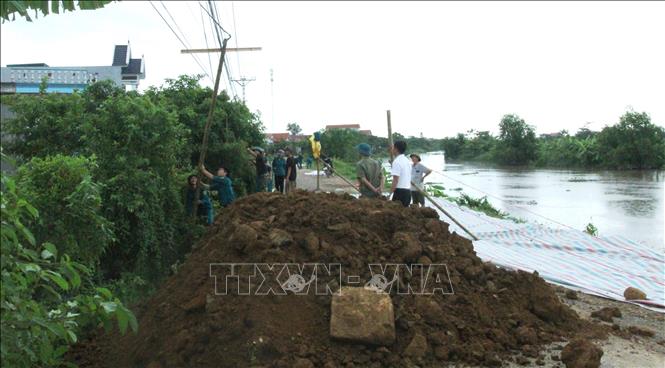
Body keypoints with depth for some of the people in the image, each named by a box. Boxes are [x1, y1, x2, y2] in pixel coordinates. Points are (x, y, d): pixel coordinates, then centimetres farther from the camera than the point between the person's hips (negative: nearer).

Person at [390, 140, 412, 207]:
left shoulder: (397, 161, -13)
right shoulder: (407, 160, 15)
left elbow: (395, 179, -18)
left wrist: (390, 193, -16)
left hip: (400, 190, -9)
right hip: (408, 190, 9)